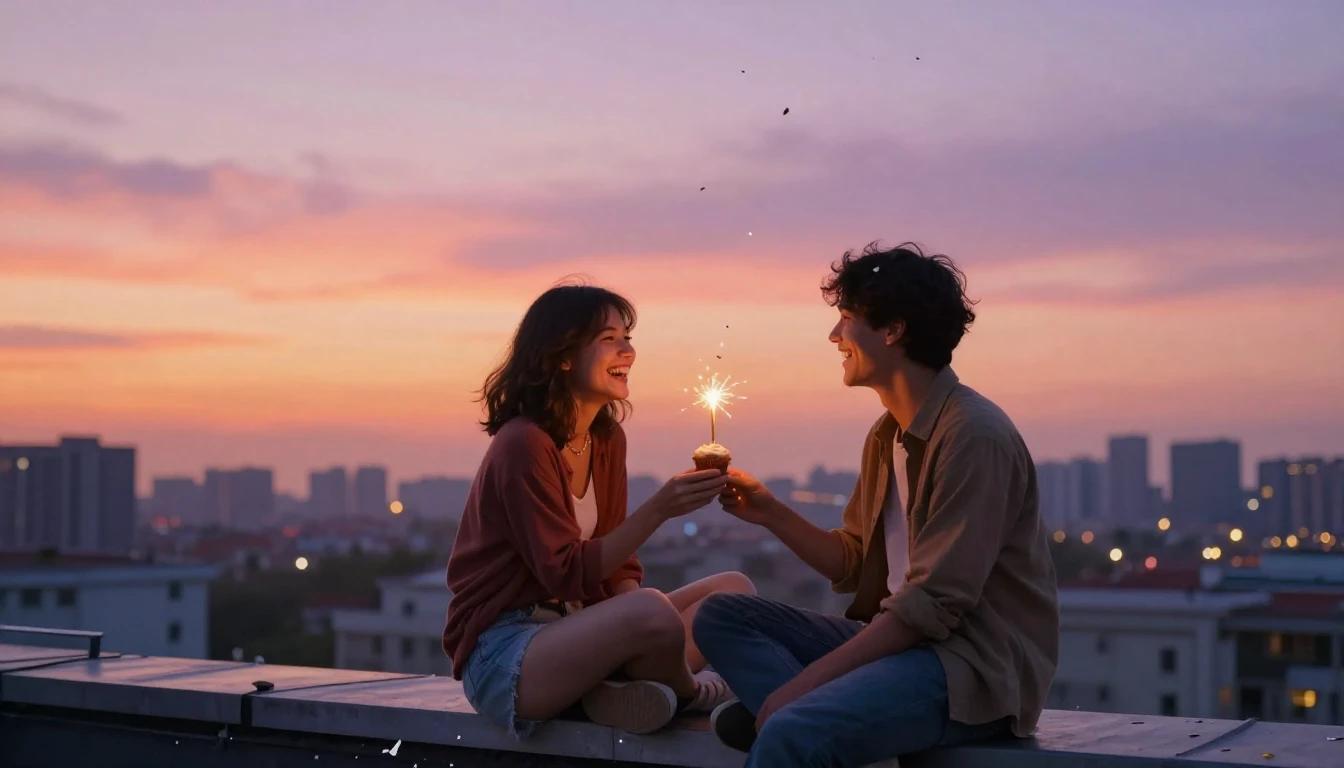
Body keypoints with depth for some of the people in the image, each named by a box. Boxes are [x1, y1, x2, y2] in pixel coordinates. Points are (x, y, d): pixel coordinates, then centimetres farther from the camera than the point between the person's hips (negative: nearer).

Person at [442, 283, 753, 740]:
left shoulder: (608, 438, 8)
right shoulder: (523, 444, -17)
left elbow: (617, 562, 9)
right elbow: (567, 574, -21)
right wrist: (658, 510, -27)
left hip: (570, 632, 9)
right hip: (503, 654, -9)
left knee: (734, 589, 1)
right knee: (652, 612, -34)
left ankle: (631, 691, -18)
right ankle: (686, 691, -1)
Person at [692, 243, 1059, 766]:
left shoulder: (974, 435, -16)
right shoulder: (886, 435, 12)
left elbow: (933, 604, -21)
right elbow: (853, 567, 19)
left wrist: (806, 681, -20)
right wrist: (770, 514, 4)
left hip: (976, 665, -9)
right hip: (899, 639, 10)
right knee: (720, 617, 1)